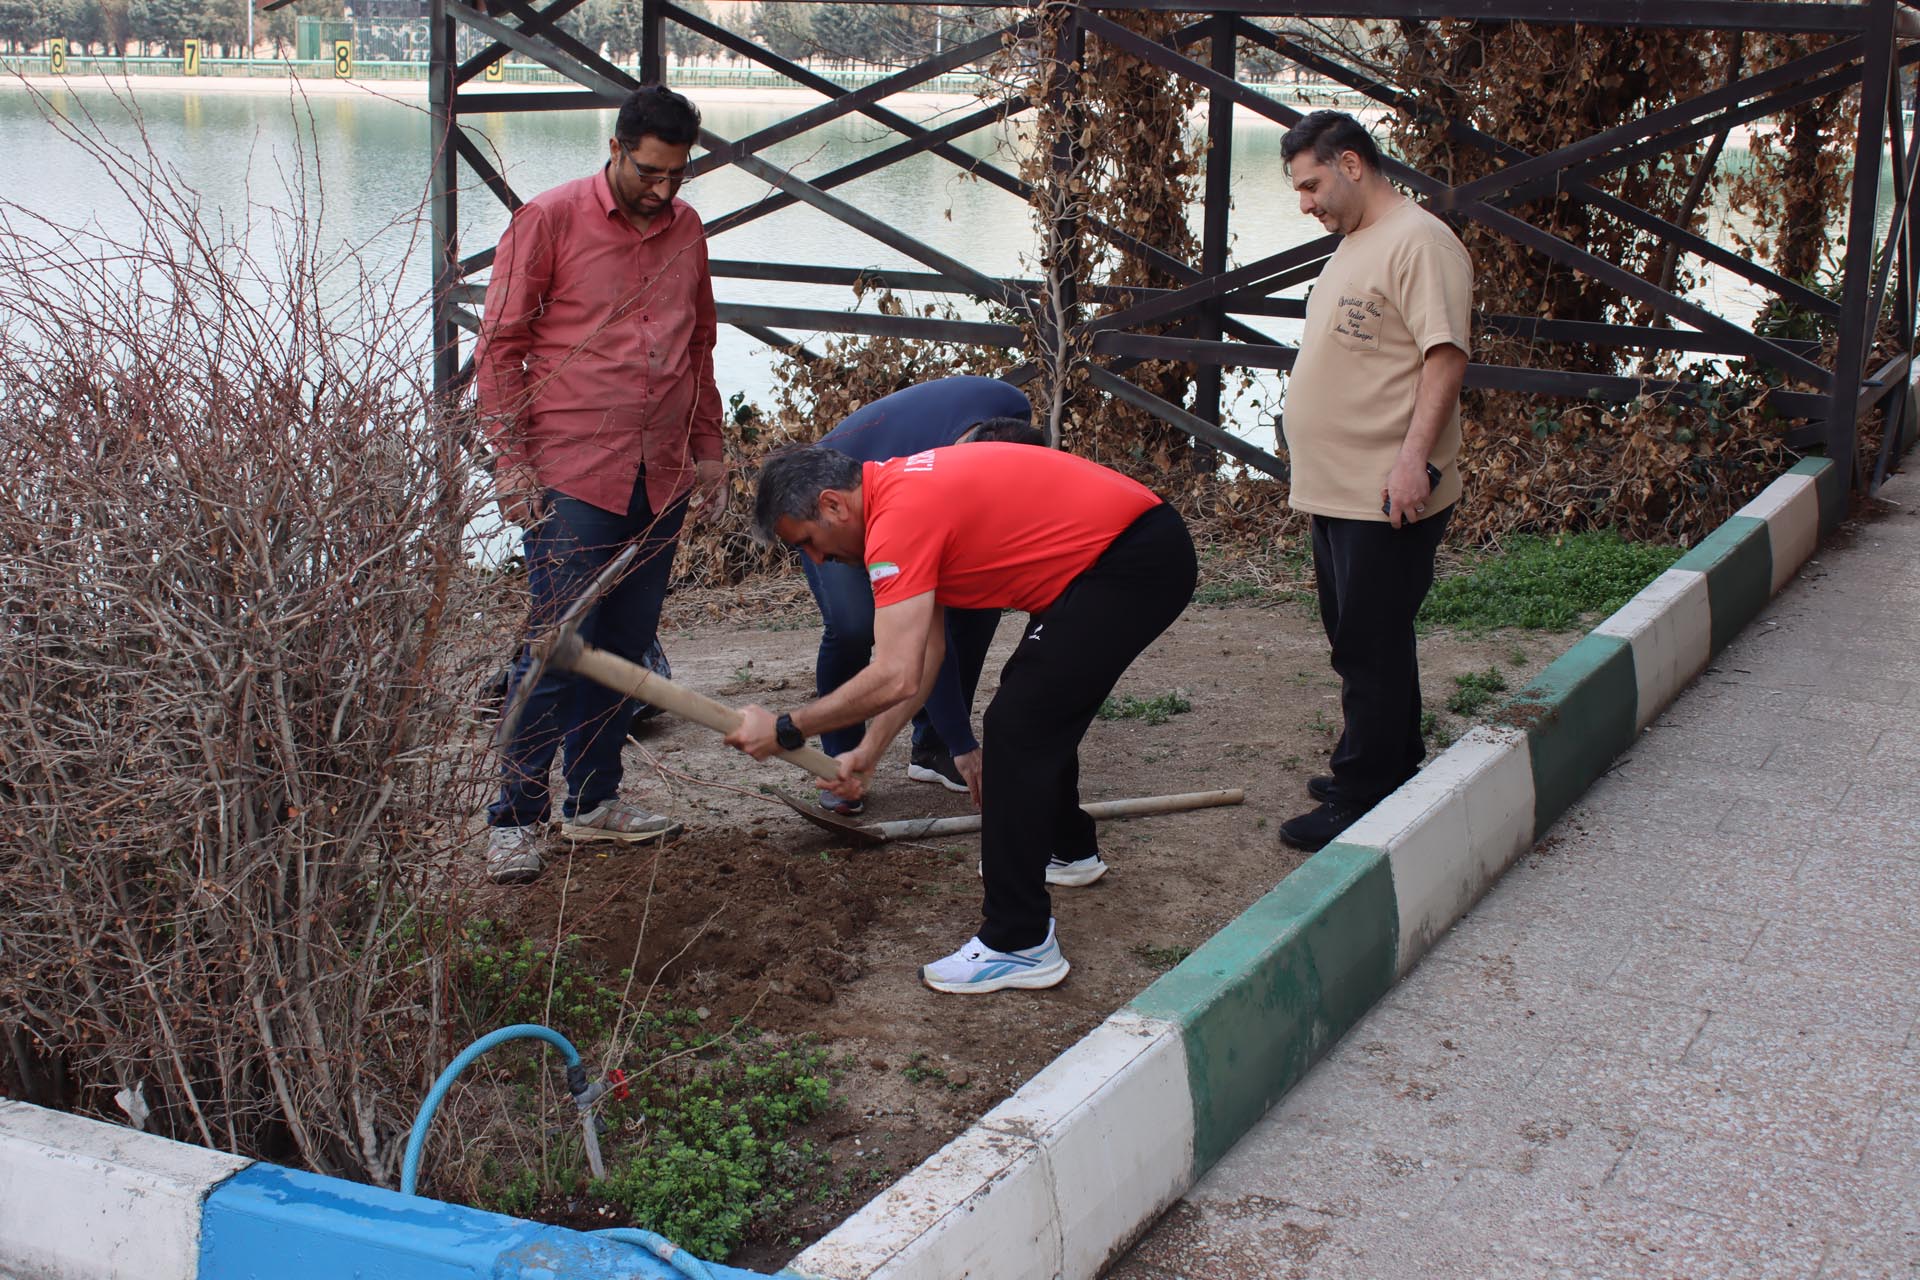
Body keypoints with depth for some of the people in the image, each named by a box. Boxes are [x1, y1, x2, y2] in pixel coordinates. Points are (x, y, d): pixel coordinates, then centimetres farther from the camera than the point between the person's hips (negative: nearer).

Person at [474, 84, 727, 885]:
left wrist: (708, 450, 18)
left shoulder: (686, 229, 11)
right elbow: (499, 345, -4)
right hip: (572, 477, -5)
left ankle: (593, 799, 23)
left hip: (661, 480, 6)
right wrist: (510, 460, -9)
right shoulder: (550, 220, -5)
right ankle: (515, 816, 5)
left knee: (626, 648, 10)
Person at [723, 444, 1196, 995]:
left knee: (1017, 727, -11)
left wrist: (784, 731, -14)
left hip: (1133, 563, -11)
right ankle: (1068, 849, 49)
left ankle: (1020, 945, -8)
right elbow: (926, 651, 17)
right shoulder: (904, 490, 12)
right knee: (1036, 703, 27)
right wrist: (868, 752, 16)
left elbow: (896, 677, -24)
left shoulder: (899, 516, -19)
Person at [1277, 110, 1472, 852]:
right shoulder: (1353, 247, 18)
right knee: (1361, 644, 18)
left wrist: (1413, 456, -28)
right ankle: (1390, 771, 30)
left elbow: (1446, 355, -21)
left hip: (1386, 499, -10)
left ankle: (1362, 802, 2)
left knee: (1372, 652, -5)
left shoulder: (1417, 242, -13)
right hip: (1337, 491, 10)